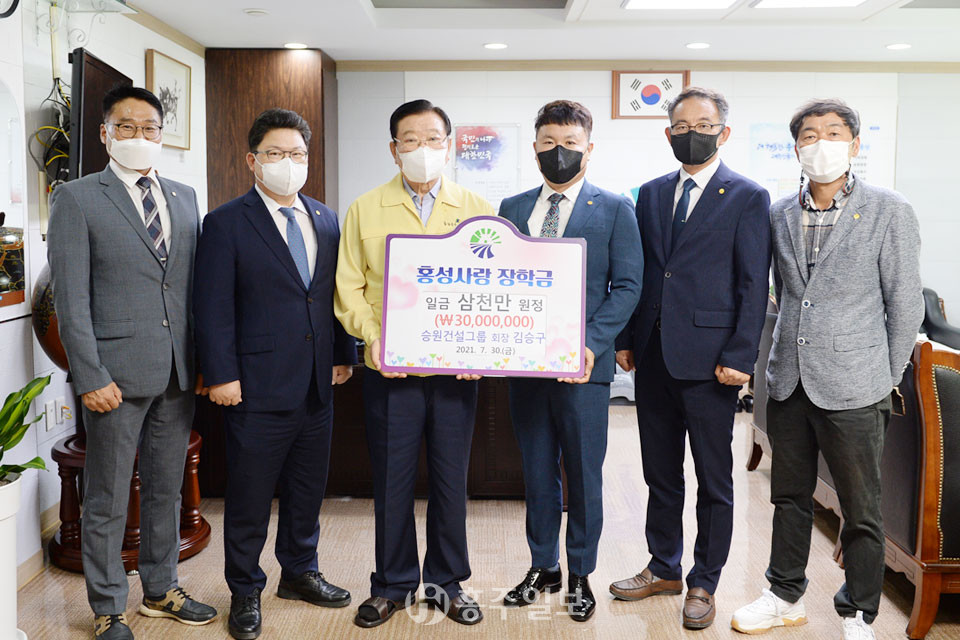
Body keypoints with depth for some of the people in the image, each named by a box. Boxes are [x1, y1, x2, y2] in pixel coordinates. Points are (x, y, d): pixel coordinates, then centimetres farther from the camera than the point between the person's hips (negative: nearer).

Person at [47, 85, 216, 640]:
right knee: (107, 501, 7)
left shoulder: (185, 198, 11)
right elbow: (71, 297, -8)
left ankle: (162, 589, 34)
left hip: (179, 373, 5)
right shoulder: (77, 199, -3)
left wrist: (203, 360, 6)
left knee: (167, 490, 17)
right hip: (117, 374, -5)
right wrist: (91, 378, -14)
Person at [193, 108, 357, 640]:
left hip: (317, 386, 5)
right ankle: (245, 591, 26)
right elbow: (212, 308, -9)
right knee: (249, 498, 8)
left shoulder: (326, 219, 10)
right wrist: (221, 376, -13)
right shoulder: (226, 224, -5)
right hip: (258, 389, -5)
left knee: (308, 490, 17)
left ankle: (300, 572, 37)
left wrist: (344, 355, 9)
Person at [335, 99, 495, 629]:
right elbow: (348, 287, 4)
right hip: (389, 368, 0)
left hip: (456, 368, 1)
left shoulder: (476, 209, 6)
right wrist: (372, 337, -12)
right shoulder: (365, 211, 5)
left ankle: (446, 582, 27)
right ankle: (393, 585, 26)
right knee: (391, 481, 8)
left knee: (451, 480, 9)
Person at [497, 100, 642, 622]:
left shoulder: (614, 209, 1)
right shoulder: (511, 208, 11)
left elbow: (626, 286, -5)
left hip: (583, 363, -3)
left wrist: (591, 343, -17)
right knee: (537, 471, 13)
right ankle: (543, 567, 30)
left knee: (584, 474, 7)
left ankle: (581, 575, 24)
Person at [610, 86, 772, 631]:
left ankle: (704, 584, 23)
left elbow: (755, 285, -7)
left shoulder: (748, 197, -3)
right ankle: (664, 569, 32)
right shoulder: (651, 194, 12)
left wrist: (739, 357, -13)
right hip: (654, 357, 5)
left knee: (714, 480, 7)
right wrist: (626, 338, 8)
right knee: (660, 474, 16)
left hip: (710, 361, -5)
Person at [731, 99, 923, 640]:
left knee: (862, 511, 7)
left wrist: (886, 380, -2)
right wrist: (788, 359, 12)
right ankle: (786, 596, 33)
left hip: (851, 390, -4)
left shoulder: (890, 211, -5)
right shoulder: (781, 215, 7)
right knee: (790, 498, 16)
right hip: (789, 384, 4)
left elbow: (906, 304, -3)